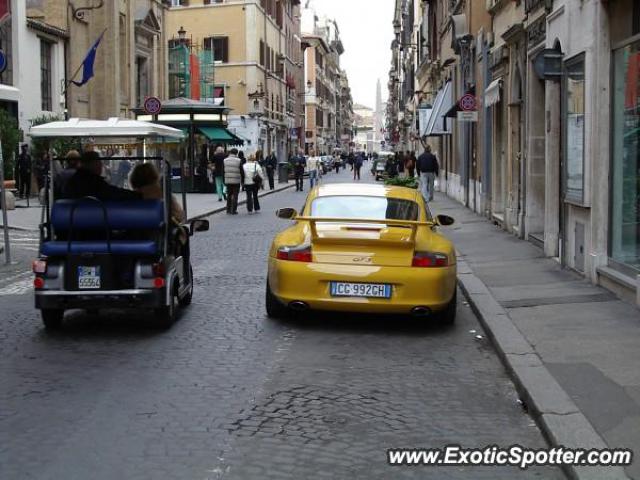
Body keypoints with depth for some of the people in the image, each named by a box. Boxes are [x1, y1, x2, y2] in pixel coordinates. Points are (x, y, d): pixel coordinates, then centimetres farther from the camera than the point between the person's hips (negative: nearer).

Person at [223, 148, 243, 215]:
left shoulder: (225, 160, 3)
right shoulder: (239, 161, -6)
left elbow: (223, 171, 4)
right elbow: (241, 172, -4)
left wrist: (224, 180, 10)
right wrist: (242, 181, 5)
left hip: (228, 181, 3)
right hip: (236, 181, -3)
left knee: (229, 195, 13)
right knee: (235, 196, 2)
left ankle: (228, 210, 14)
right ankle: (233, 210, 1)